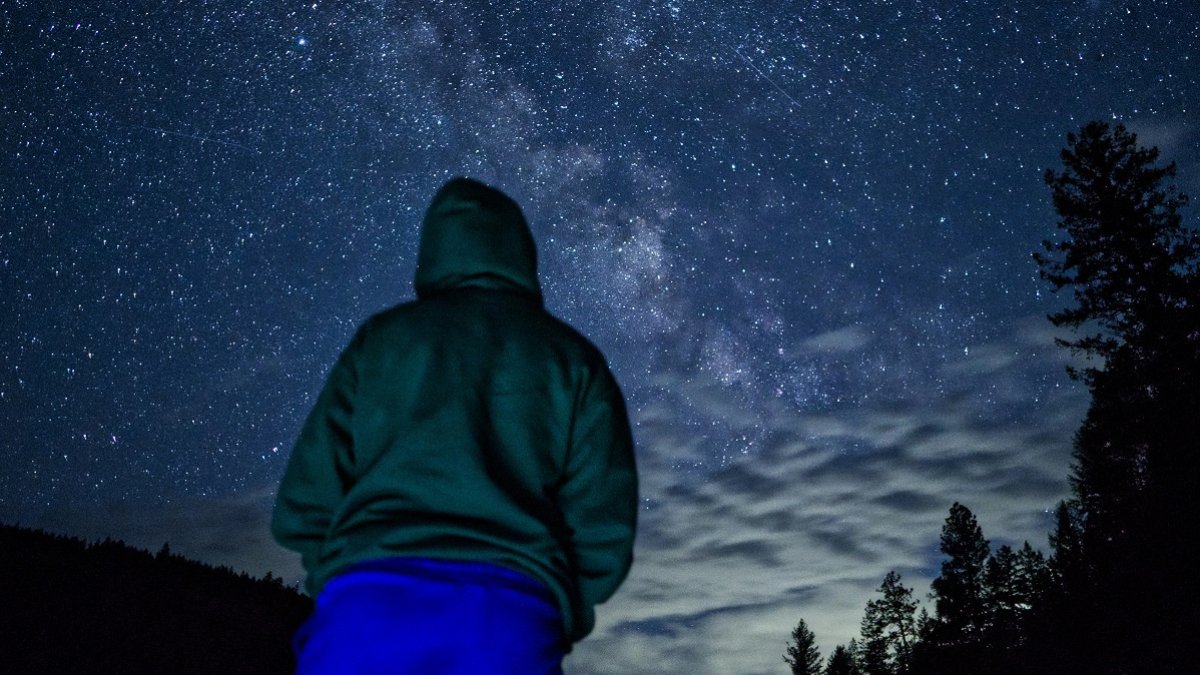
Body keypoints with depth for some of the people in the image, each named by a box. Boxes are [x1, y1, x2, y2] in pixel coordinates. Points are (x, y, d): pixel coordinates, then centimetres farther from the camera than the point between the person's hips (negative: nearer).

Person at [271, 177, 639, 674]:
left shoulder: (379, 339, 17)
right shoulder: (570, 358, 15)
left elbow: (301, 511, 10)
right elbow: (605, 531, 8)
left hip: (368, 612, 1)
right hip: (511, 628, 0)